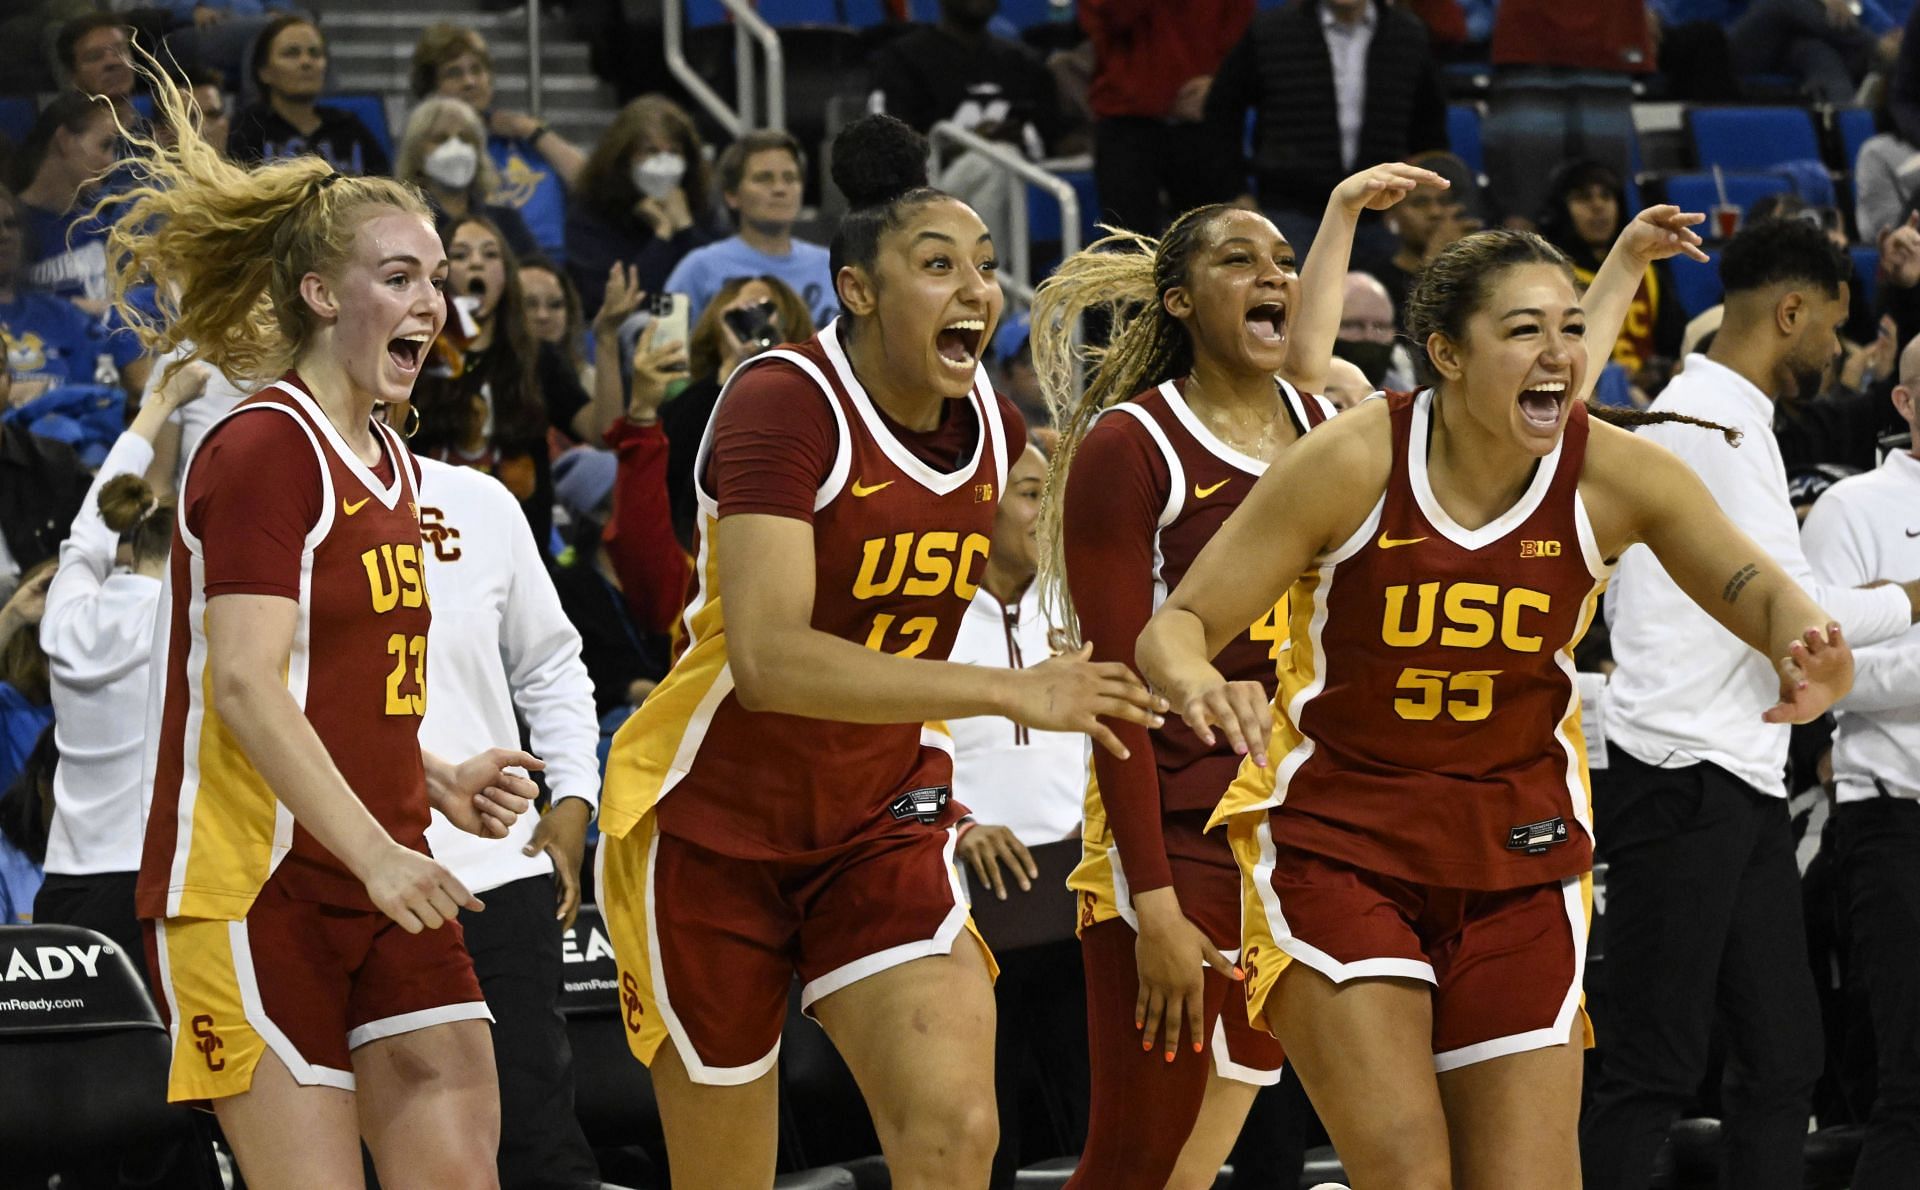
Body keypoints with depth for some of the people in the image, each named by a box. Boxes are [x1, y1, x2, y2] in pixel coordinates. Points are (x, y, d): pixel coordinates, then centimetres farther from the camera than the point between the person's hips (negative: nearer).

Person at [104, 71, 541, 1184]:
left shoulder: (391, 464, 16)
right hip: (254, 890, -8)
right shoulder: (265, 449, -11)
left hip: (383, 885, 8)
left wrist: (443, 785, 7)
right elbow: (247, 686, -21)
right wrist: (375, 851, -28)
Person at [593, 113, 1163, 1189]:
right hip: (714, 829, -5)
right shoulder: (785, 403, -20)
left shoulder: (992, 422, 1)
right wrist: (1007, 691, -36)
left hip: (879, 828, 5)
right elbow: (768, 657, -33)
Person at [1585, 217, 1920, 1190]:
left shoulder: (1695, 410, 19)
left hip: (1739, 783, 10)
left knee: (1783, 1058, 7)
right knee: (1654, 1071, -10)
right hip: (1684, 777, -10)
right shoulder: (1719, 420, -13)